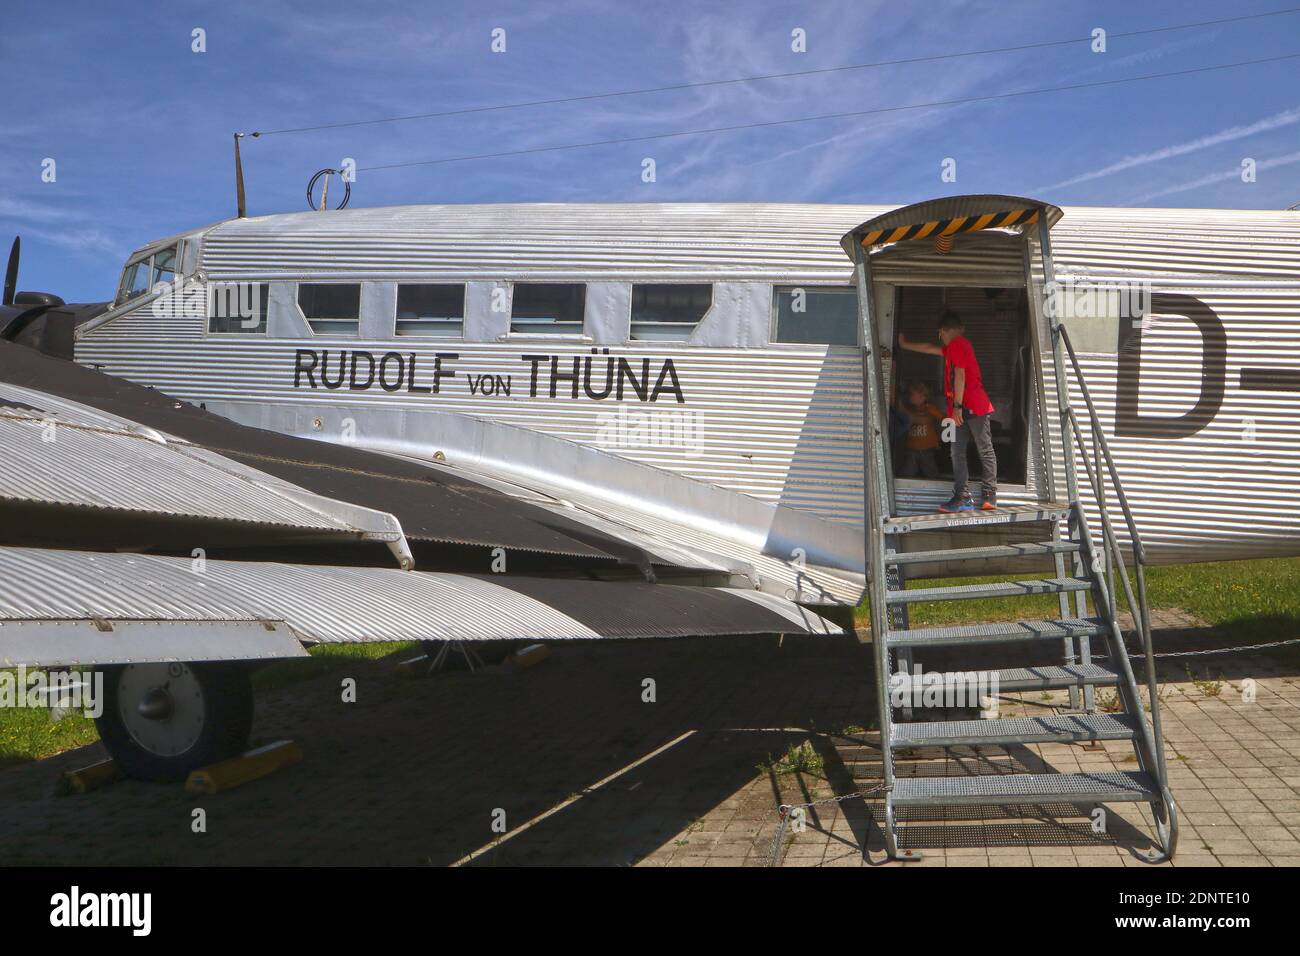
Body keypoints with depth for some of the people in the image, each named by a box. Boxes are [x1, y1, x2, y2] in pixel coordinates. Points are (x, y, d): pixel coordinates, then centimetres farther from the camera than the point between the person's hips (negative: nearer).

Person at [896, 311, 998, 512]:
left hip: (974, 407, -9)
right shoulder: (953, 347, 22)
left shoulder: (957, 344, -7)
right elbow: (930, 348, 37)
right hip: (962, 409, 9)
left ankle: (990, 497, 0)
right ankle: (961, 498, -1)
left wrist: (957, 405, -18)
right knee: (957, 453, 1)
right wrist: (905, 344, 47)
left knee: (985, 452, -2)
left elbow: (959, 374, -15)